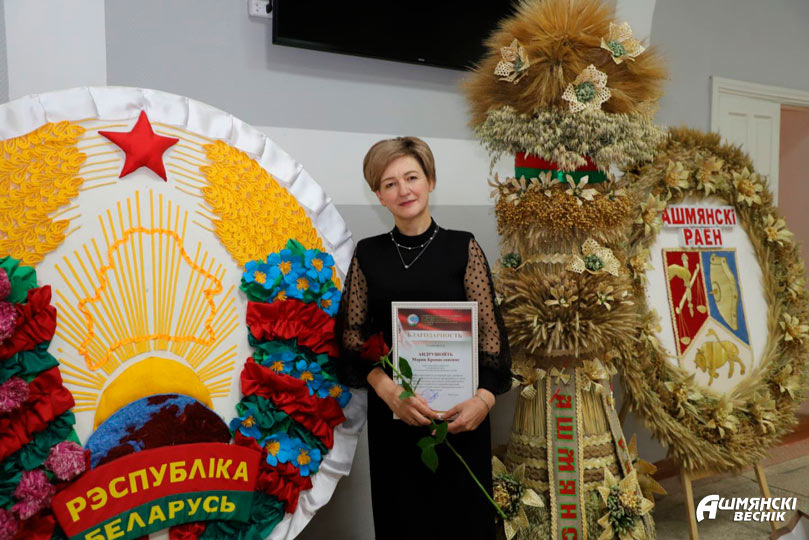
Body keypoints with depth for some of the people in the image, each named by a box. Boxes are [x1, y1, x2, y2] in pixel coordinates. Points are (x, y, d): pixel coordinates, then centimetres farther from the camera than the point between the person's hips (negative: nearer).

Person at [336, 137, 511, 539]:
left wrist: (484, 397, -19)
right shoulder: (367, 253, 3)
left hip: (457, 411, -1)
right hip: (390, 412, 2)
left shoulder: (463, 247, -1)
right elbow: (351, 335, 0)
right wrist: (387, 388, -17)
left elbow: (489, 329, -4)